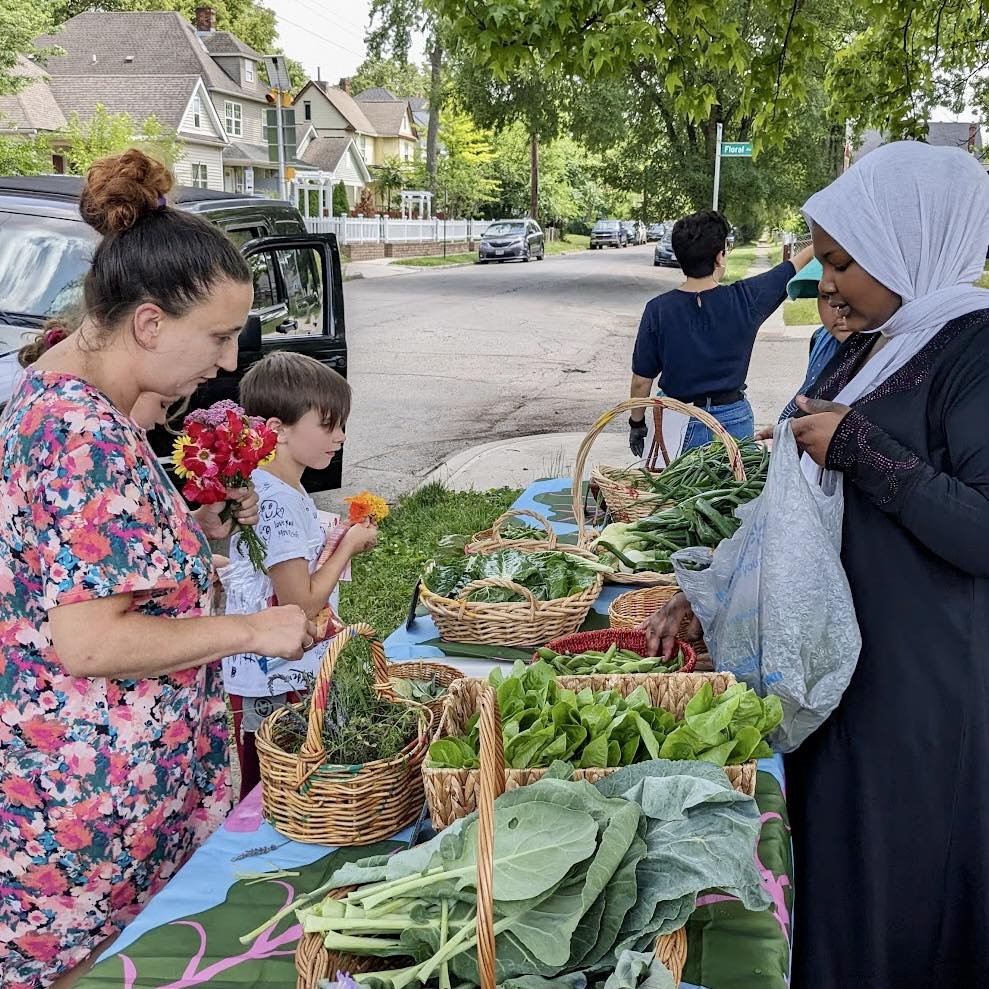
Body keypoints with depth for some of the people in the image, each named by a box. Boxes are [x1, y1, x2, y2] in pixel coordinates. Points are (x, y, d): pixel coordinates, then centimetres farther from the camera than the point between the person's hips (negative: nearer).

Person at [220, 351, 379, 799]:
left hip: (293, 677, 9)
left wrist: (337, 544, 4)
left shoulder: (288, 492, 8)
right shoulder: (276, 505, -24)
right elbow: (301, 603, -22)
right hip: (272, 689, -9)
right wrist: (349, 546, -12)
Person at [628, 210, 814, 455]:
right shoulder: (744, 299, -9)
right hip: (734, 417, 1)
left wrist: (637, 424, 8)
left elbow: (642, 380, -6)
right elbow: (793, 267, 10)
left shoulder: (658, 310, -12)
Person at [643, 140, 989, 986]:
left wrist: (858, 448, -22)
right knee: (827, 876, 20)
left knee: (891, 895, 8)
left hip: (920, 690, -8)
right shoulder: (865, 351, 9)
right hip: (834, 663, 8)